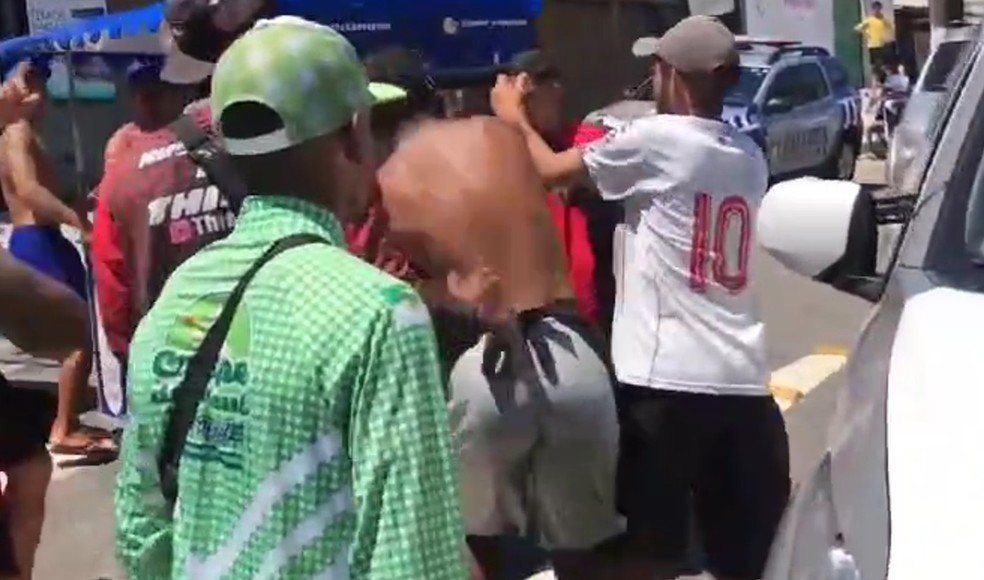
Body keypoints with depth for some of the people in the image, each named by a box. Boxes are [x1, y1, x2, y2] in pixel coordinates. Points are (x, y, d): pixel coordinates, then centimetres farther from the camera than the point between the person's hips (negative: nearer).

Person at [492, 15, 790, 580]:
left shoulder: (655, 139, -7)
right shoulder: (749, 156, 12)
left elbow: (552, 170, 2)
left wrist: (515, 117, 19)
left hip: (666, 378, -6)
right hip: (744, 381, 6)